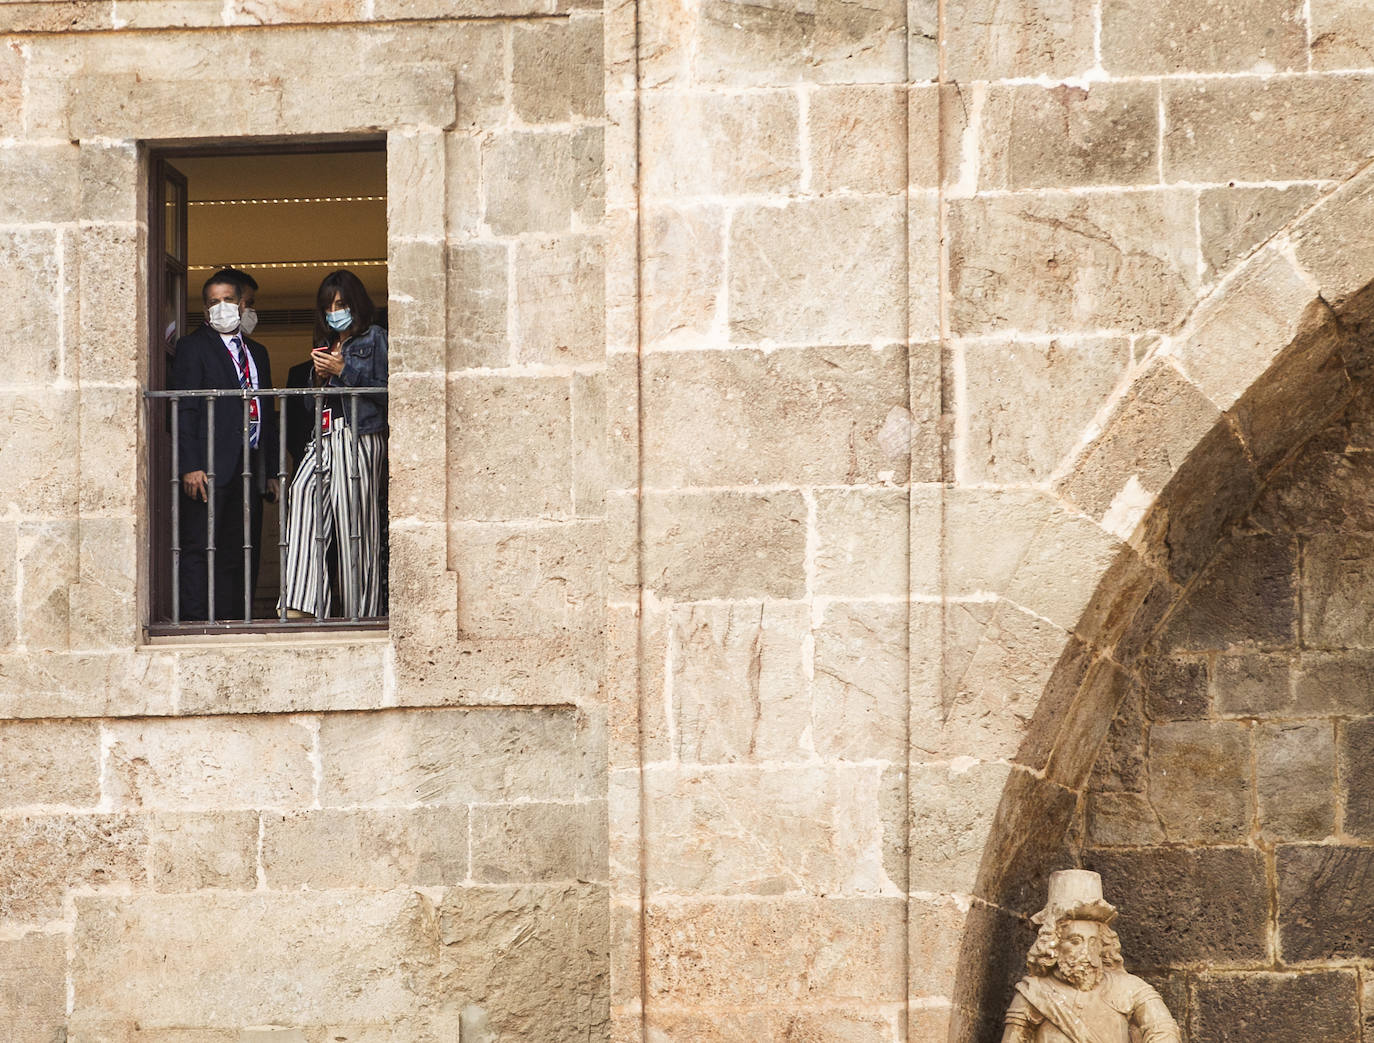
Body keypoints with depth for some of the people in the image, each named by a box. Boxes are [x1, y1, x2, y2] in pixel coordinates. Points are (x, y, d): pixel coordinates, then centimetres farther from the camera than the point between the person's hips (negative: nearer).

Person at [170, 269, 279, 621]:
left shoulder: (256, 352, 21)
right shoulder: (193, 347, 2)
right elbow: (183, 410, -6)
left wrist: (271, 471, 14)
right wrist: (190, 466, -16)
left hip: (250, 469, 6)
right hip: (210, 468, -6)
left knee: (242, 555, 5)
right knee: (200, 550, -9)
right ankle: (196, 623, -11)